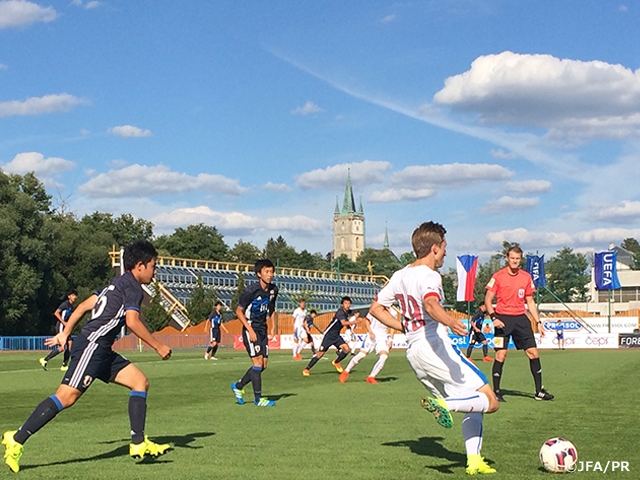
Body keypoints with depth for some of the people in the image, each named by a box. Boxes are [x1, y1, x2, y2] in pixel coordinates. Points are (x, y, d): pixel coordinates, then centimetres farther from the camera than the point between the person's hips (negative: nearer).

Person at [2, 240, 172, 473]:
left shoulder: (117, 283, 22)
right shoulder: (132, 286, -6)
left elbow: (85, 305, 24)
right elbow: (132, 322, -19)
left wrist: (65, 333, 28)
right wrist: (158, 346, -12)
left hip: (101, 351, 10)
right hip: (92, 346, -10)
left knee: (140, 382, 7)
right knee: (67, 396, -16)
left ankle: (138, 443, 3)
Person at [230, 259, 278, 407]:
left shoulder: (273, 290, 2)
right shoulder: (251, 290, -18)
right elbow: (239, 311, -12)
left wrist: (273, 327, 9)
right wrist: (250, 330, -18)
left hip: (263, 330, 7)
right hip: (251, 329, -7)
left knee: (263, 365, 4)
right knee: (258, 361, -14)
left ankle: (238, 386, 23)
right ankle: (258, 398, -8)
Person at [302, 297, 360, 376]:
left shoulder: (348, 312, 3)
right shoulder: (340, 312, -22)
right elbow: (344, 323, -40)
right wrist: (354, 322, -42)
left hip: (336, 335, 7)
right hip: (328, 334, -7)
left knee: (346, 349, -10)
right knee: (321, 352, -8)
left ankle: (336, 362, 16)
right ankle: (307, 369, 3)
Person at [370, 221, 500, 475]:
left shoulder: (400, 276, 13)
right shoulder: (429, 276, -11)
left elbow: (376, 308, 21)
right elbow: (431, 304, -33)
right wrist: (451, 322, -51)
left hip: (413, 353, 9)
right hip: (436, 347, -9)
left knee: (472, 407, 16)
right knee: (490, 401, -7)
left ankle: (474, 460, 7)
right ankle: (444, 404, -26)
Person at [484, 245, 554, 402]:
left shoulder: (526, 277, 8)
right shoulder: (498, 276, -3)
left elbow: (530, 302, 16)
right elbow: (488, 300, -3)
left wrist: (538, 322, 10)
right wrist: (493, 318, -17)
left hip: (521, 318, 4)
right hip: (503, 319, -4)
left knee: (533, 352, 0)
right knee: (501, 355, -7)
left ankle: (539, 391, 9)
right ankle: (496, 392, 4)